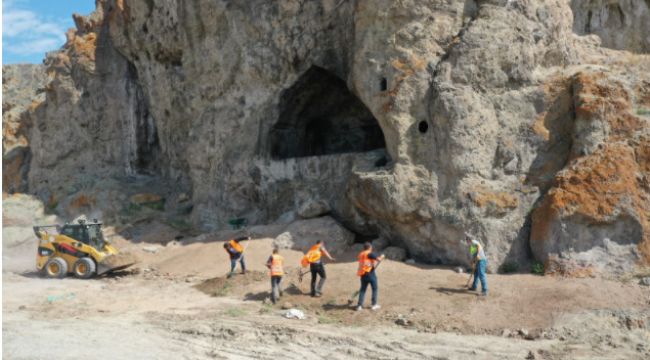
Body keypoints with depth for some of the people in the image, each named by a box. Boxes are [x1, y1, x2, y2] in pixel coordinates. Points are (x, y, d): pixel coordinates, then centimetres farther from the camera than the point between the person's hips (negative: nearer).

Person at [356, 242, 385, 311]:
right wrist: (382, 257, 7)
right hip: (370, 273, -6)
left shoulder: (361, 254, 13)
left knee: (363, 289, 11)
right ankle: (374, 304, 10)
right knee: (375, 288, 8)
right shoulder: (370, 254, -9)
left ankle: (359, 305, 3)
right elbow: (379, 259, -14)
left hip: (362, 274, 6)